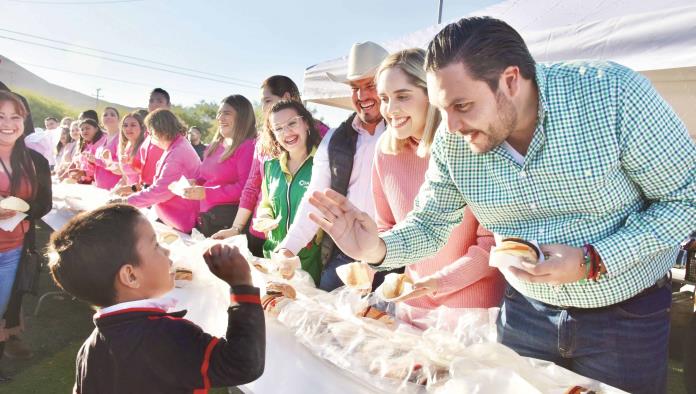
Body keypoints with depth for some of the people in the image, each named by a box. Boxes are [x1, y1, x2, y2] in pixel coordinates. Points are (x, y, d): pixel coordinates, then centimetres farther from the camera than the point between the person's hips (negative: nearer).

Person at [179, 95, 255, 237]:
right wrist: (193, 183, 2)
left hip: (230, 221, -8)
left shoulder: (248, 147, -11)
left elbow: (244, 187, -20)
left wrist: (206, 193, -22)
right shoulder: (214, 146, 16)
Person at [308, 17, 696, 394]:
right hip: (526, 310, 3)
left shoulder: (613, 92, -24)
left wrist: (593, 261, -27)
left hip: (628, 316, -2)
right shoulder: (452, 144, -13)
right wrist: (377, 249, -24)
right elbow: (430, 225, -3)